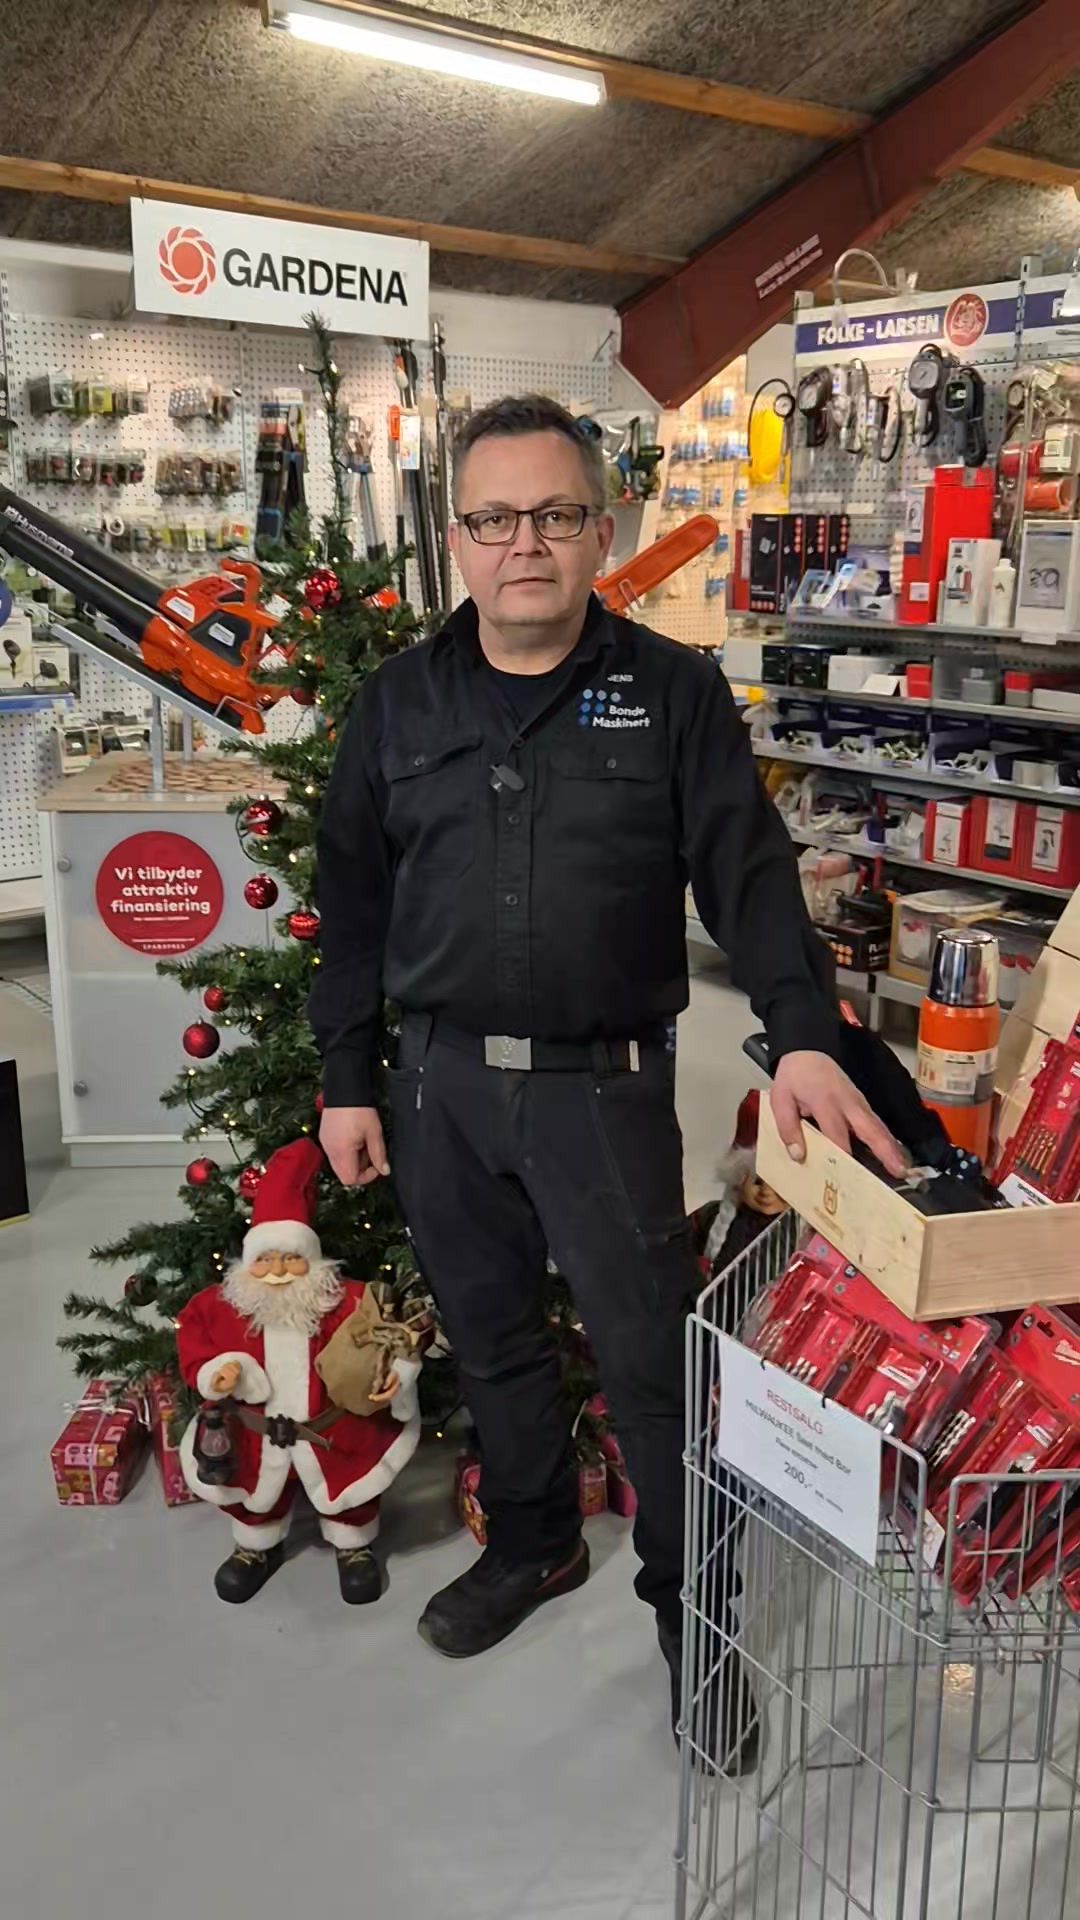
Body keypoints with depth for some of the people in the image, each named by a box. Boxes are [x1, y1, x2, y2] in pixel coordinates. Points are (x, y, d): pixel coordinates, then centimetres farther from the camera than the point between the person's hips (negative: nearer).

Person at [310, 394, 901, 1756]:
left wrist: (802, 1034, -24)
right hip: (442, 1083, 3)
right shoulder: (399, 703, 5)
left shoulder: (674, 692, -2)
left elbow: (748, 871, -8)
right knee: (490, 1335, 17)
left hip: (608, 1084, -3)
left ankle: (686, 1593, 28)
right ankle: (532, 1542, 41)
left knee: (651, 1352, 5)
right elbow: (353, 902, 8)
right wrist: (347, 1080, 6)